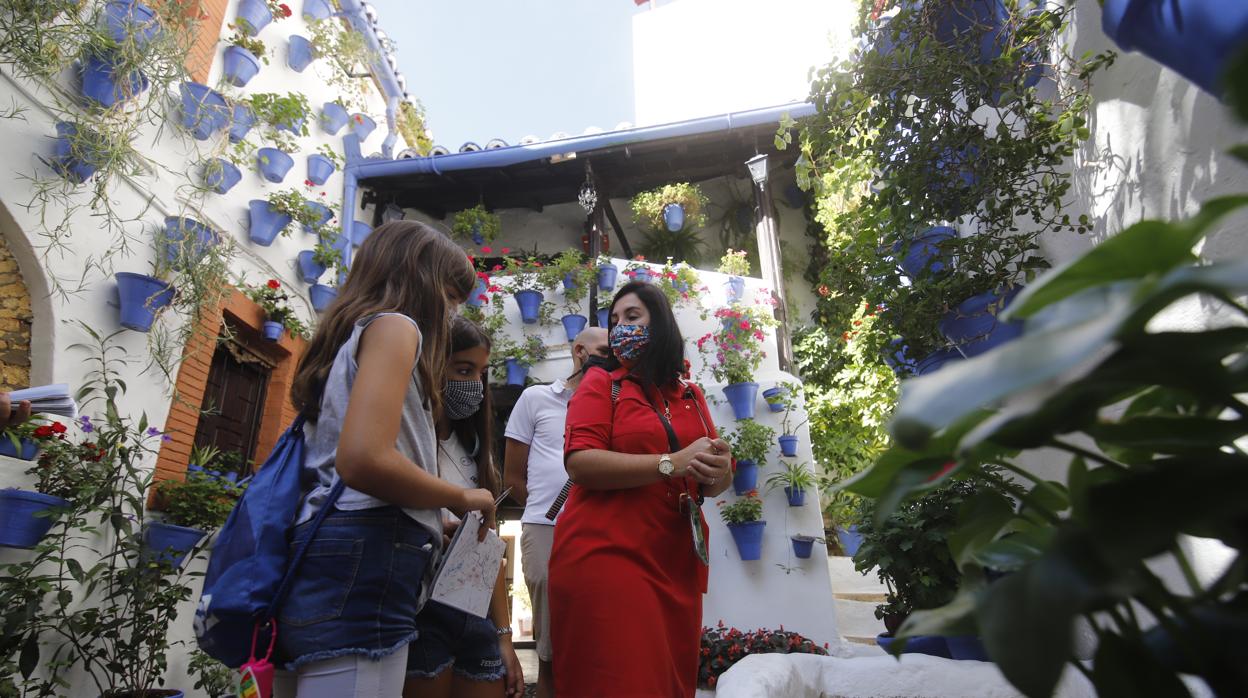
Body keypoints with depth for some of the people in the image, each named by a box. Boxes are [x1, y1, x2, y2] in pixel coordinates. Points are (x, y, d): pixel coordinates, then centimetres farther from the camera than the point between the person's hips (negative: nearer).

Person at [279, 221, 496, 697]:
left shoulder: (352, 335, 26)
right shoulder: (393, 325, -3)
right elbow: (364, 460, -20)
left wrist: (437, 521, 23)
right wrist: (462, 499, -4)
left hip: (337, 562, 10)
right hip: (362, 566, -10)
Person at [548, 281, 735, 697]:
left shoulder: (691, 397, 14)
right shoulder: (600, 383, 2)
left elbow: (715, 482, 15)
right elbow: (580, 462, -13)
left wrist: (717, 472, -9)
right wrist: (673, 463, -19)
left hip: (675, 565, 5)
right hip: (605, 556, -4)